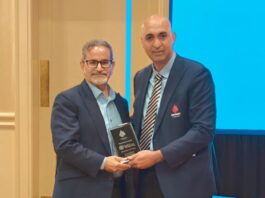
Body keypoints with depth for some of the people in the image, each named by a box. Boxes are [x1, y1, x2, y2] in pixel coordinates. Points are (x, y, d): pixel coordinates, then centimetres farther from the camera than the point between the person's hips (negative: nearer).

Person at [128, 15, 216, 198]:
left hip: (183, 181, -6)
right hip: (145, 177, 6)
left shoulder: (197, 74, -11)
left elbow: (204, 130, -17)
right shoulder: (140, 78, 11)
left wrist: (158, 155, -20)